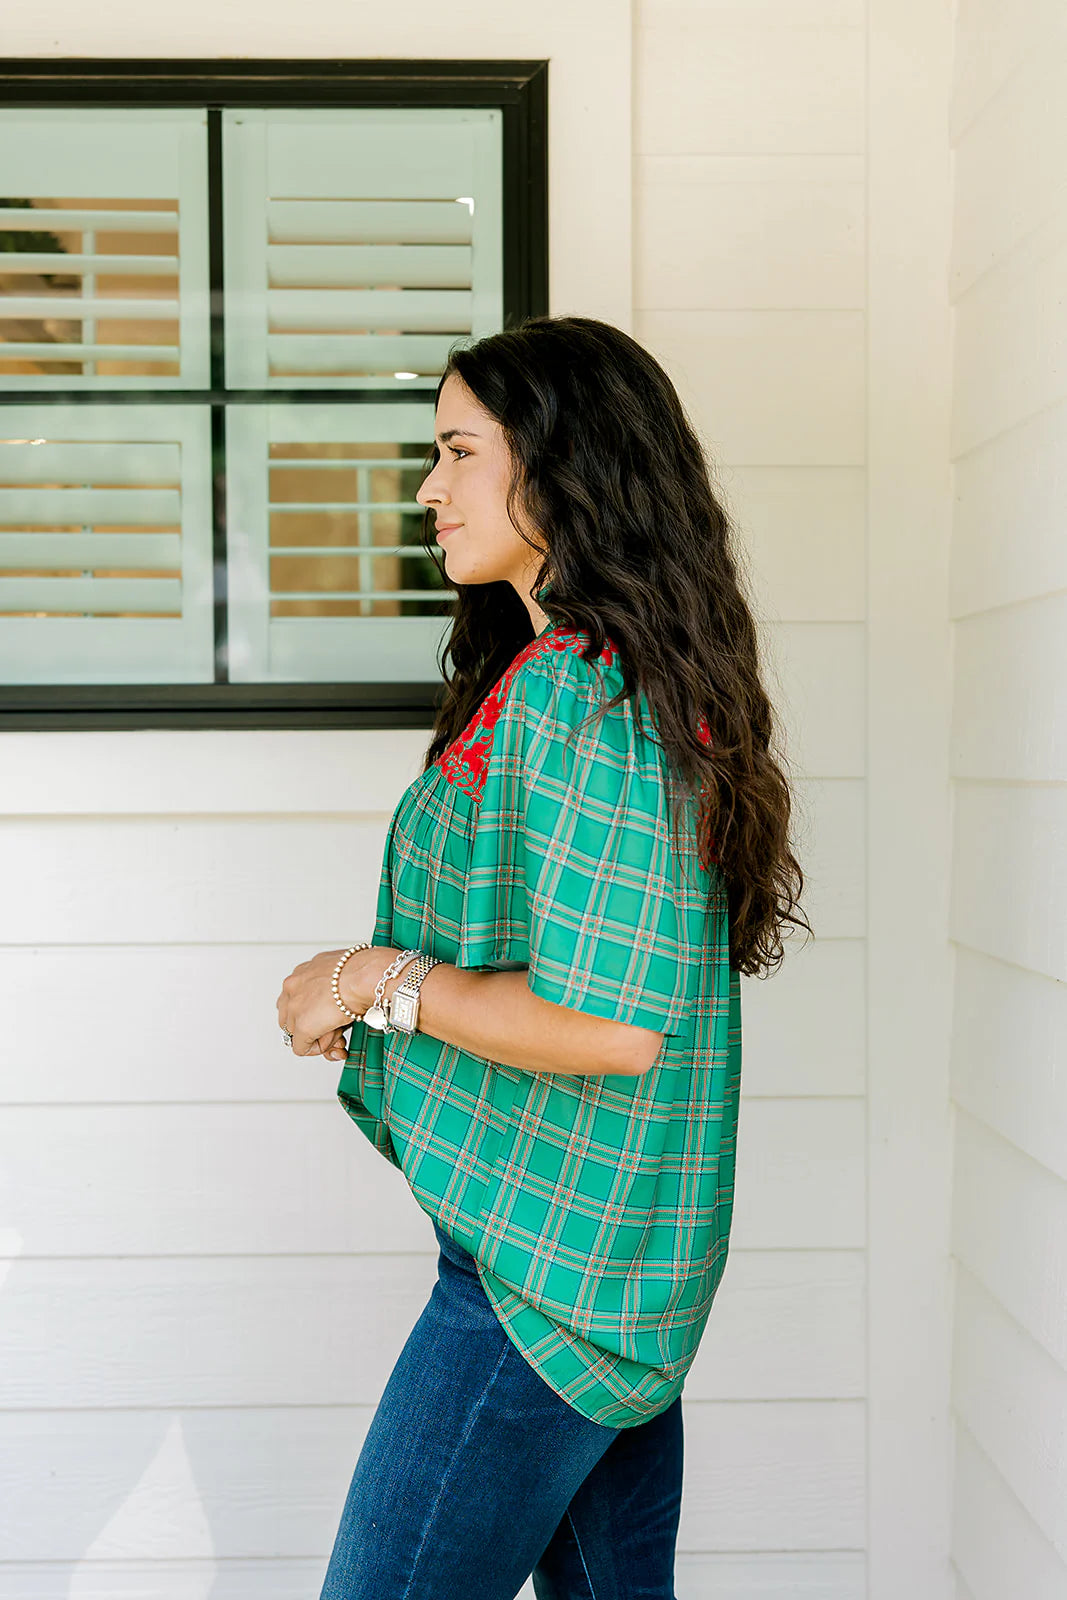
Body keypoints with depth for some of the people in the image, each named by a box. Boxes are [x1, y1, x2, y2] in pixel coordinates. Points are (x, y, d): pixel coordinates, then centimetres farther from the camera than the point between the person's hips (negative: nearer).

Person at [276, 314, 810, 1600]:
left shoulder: (572, 690, -19)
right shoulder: (630, 675, 12)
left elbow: (611, 1022, -25)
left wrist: (384, 982, -14)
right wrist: (386, 984, 11)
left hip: (547, 1255, -10)